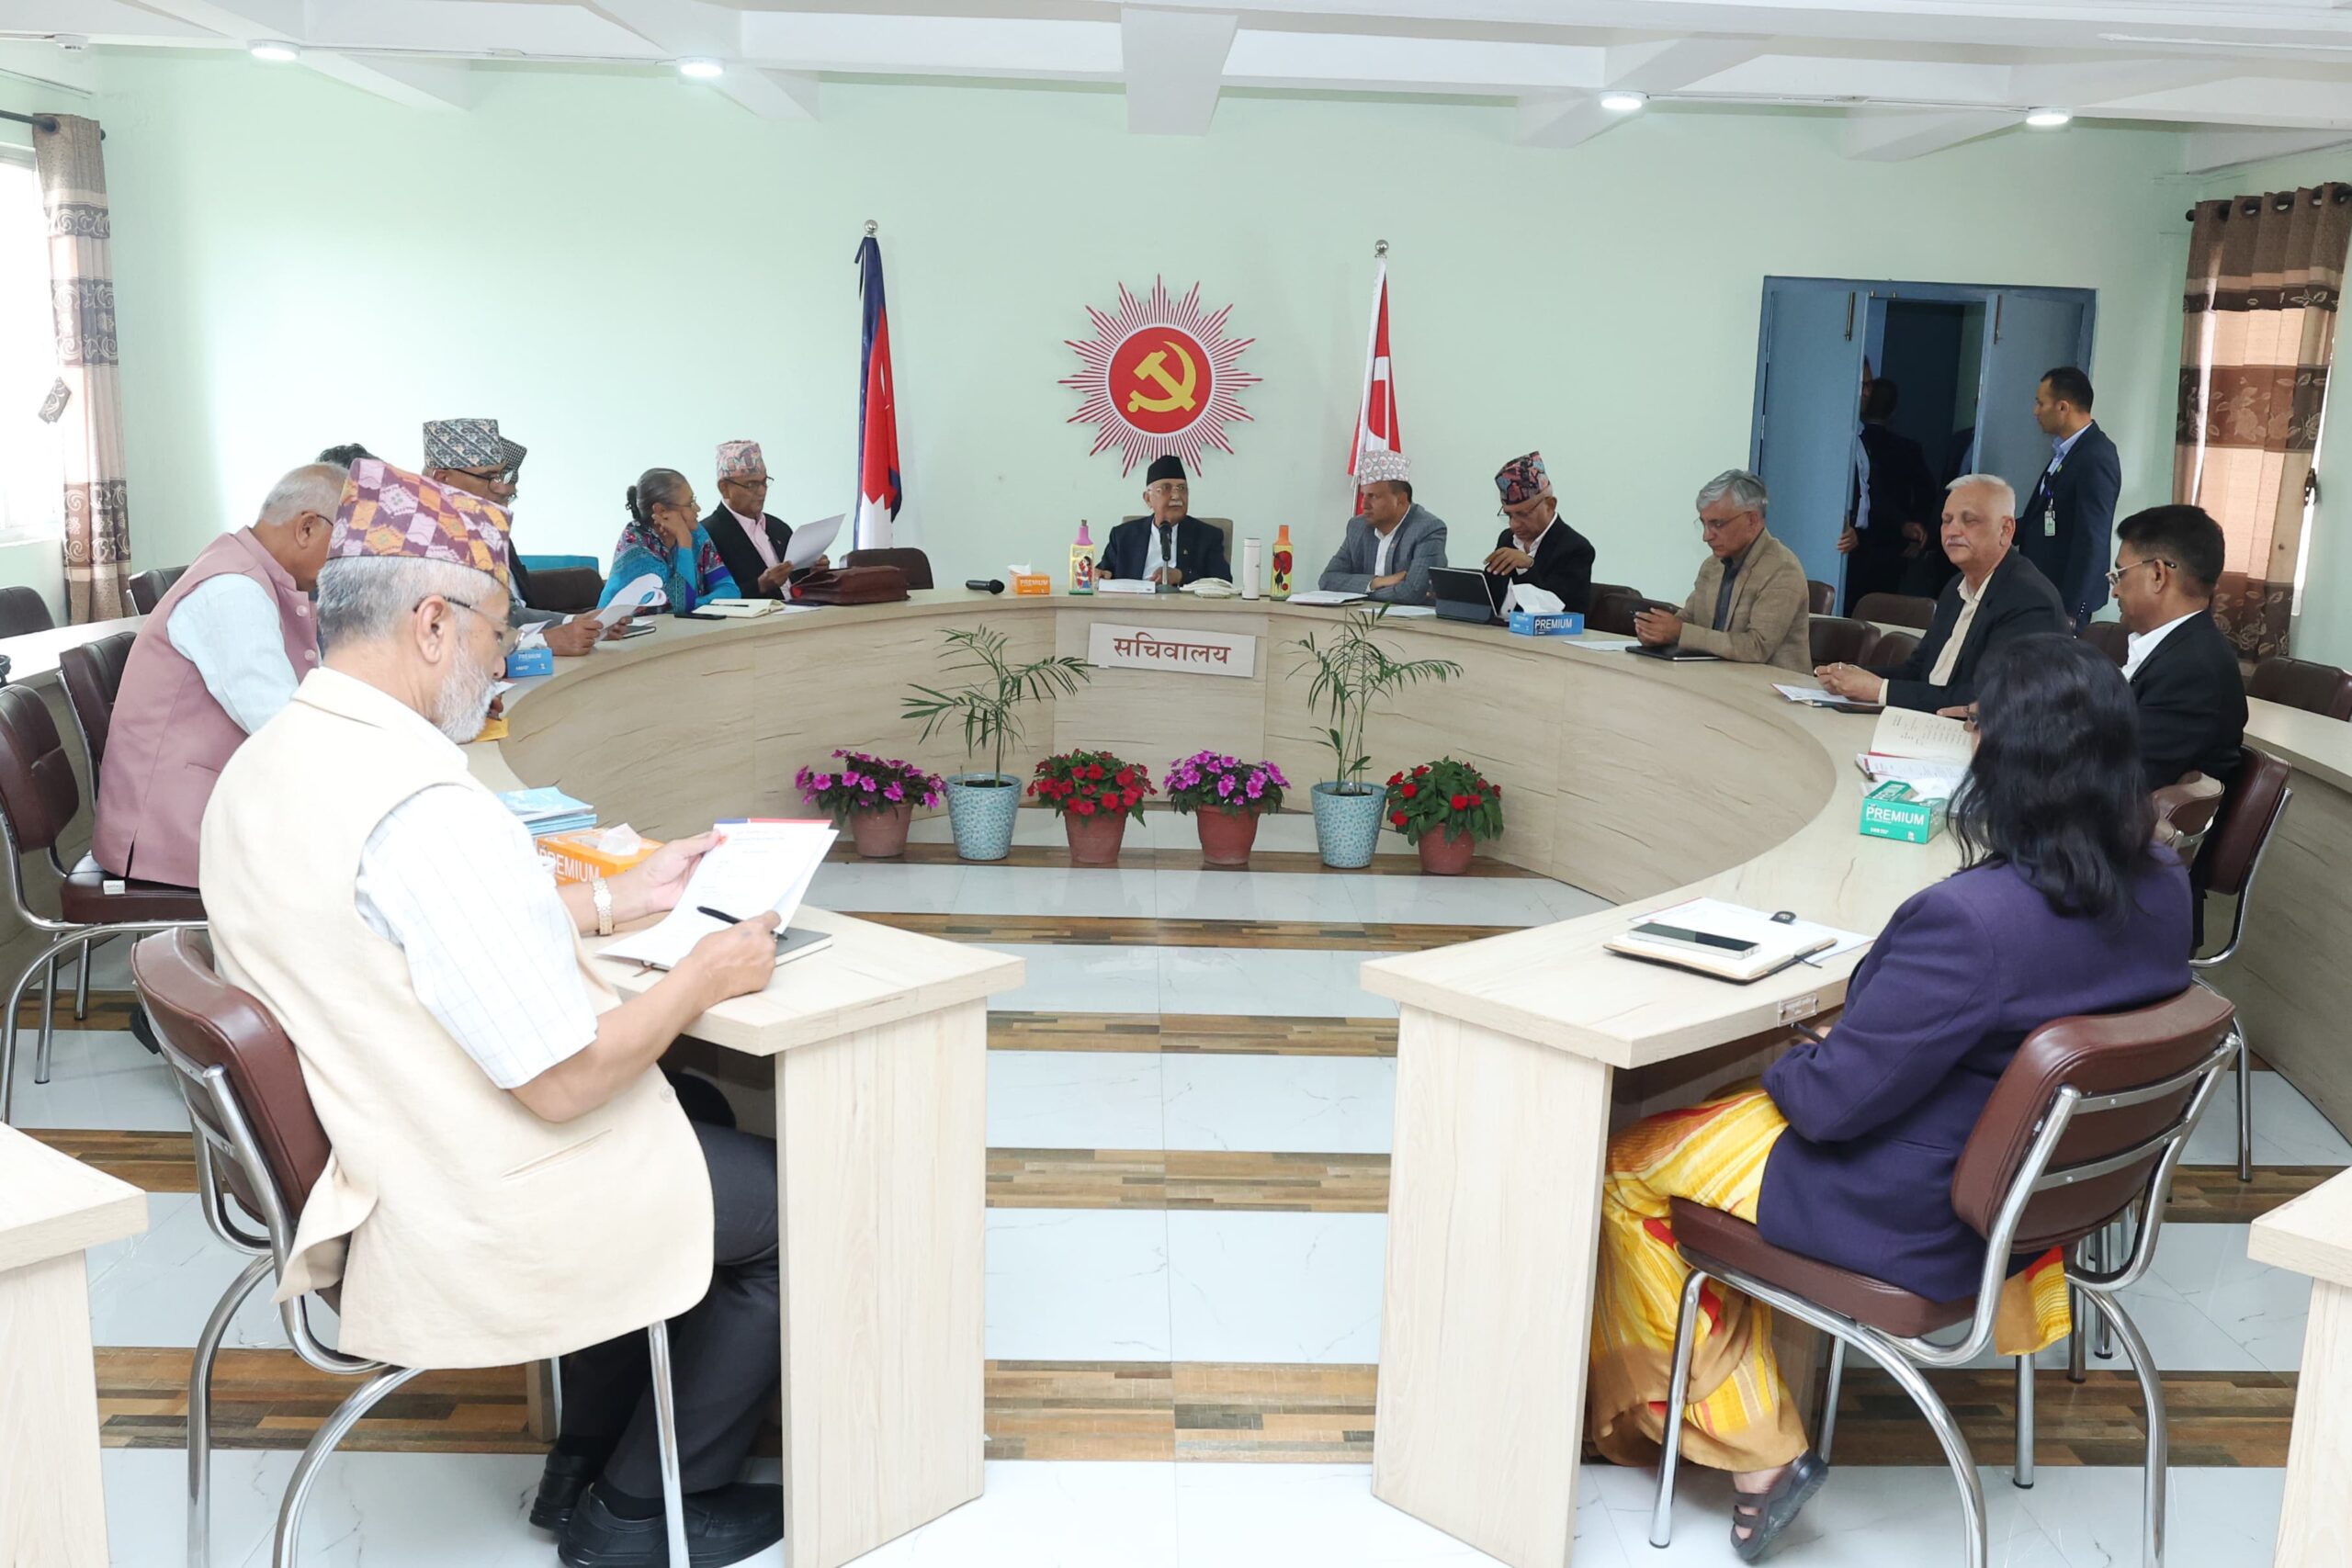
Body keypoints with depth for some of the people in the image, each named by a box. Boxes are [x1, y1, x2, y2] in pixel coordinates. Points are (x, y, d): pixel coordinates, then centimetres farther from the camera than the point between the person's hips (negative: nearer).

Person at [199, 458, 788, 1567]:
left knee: (707, 1150, 28)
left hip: (359, 1173, 10)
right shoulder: (423, 808, -30)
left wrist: (619, 899, 15)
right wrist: (708, 976, -11)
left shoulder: (260, 770, 1)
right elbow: (562, 1080, -27)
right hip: (468, 1233, -10)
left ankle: (587, 1466, 34)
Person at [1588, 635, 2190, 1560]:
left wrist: (1785, 1066, -3)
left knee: (1622, 1171, 10)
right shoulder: (2163, 893, -9)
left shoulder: (1967, 920, -35)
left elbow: (1833, 1101, -27)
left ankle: (1752, 1451, 19)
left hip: (1924, 1226, -8)